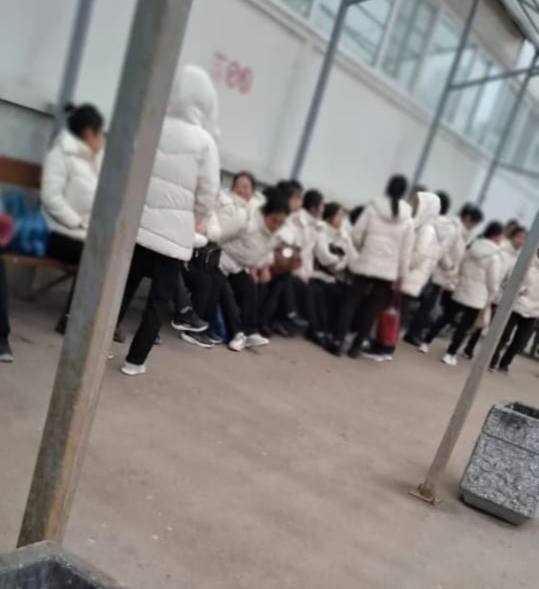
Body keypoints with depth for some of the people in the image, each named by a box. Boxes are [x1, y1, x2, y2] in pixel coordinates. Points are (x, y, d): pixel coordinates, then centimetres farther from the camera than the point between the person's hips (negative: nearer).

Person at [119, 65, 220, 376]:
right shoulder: (205, 141, -9)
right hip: (174, 231, -3)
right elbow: (209, 192, -7)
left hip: (138, 222, 4)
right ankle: (136, 360, 14)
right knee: (161, 298, 8)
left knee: (125, 285, 18)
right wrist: (198, 220, 10)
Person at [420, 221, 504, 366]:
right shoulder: (494, 257, -14)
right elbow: (493, 285, -10)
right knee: (464, 327, 4)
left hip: (459, 293, 6)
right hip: (476, 300, -5)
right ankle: (450, 355, 8)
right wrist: (487, 301, 3)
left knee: (445, 317, 15)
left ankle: (425, 344, 18)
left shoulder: (471, 249, 3)